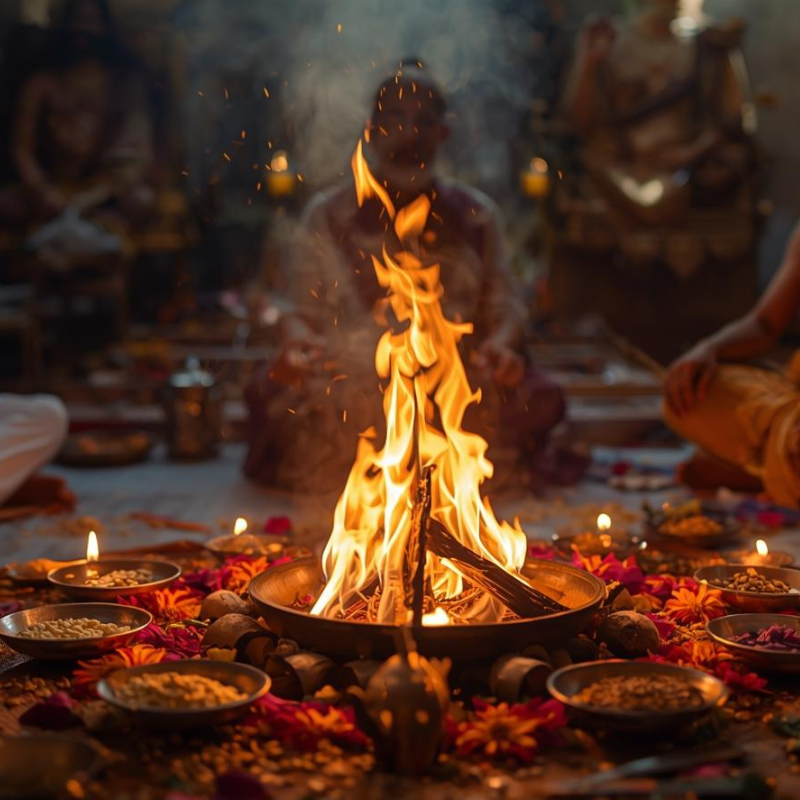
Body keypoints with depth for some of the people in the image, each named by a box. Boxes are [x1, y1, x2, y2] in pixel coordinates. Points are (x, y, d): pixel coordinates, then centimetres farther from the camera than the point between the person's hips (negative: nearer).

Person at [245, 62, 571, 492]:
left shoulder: (476, 215, 14)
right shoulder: (328, 214, 11)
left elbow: (504, 304, 10)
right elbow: (301, 309, 9)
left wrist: (501, 344, -14)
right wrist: (299, 339, -15)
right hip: (345, 385, 0)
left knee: (539, 400, -26)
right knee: (273, 401, -30)